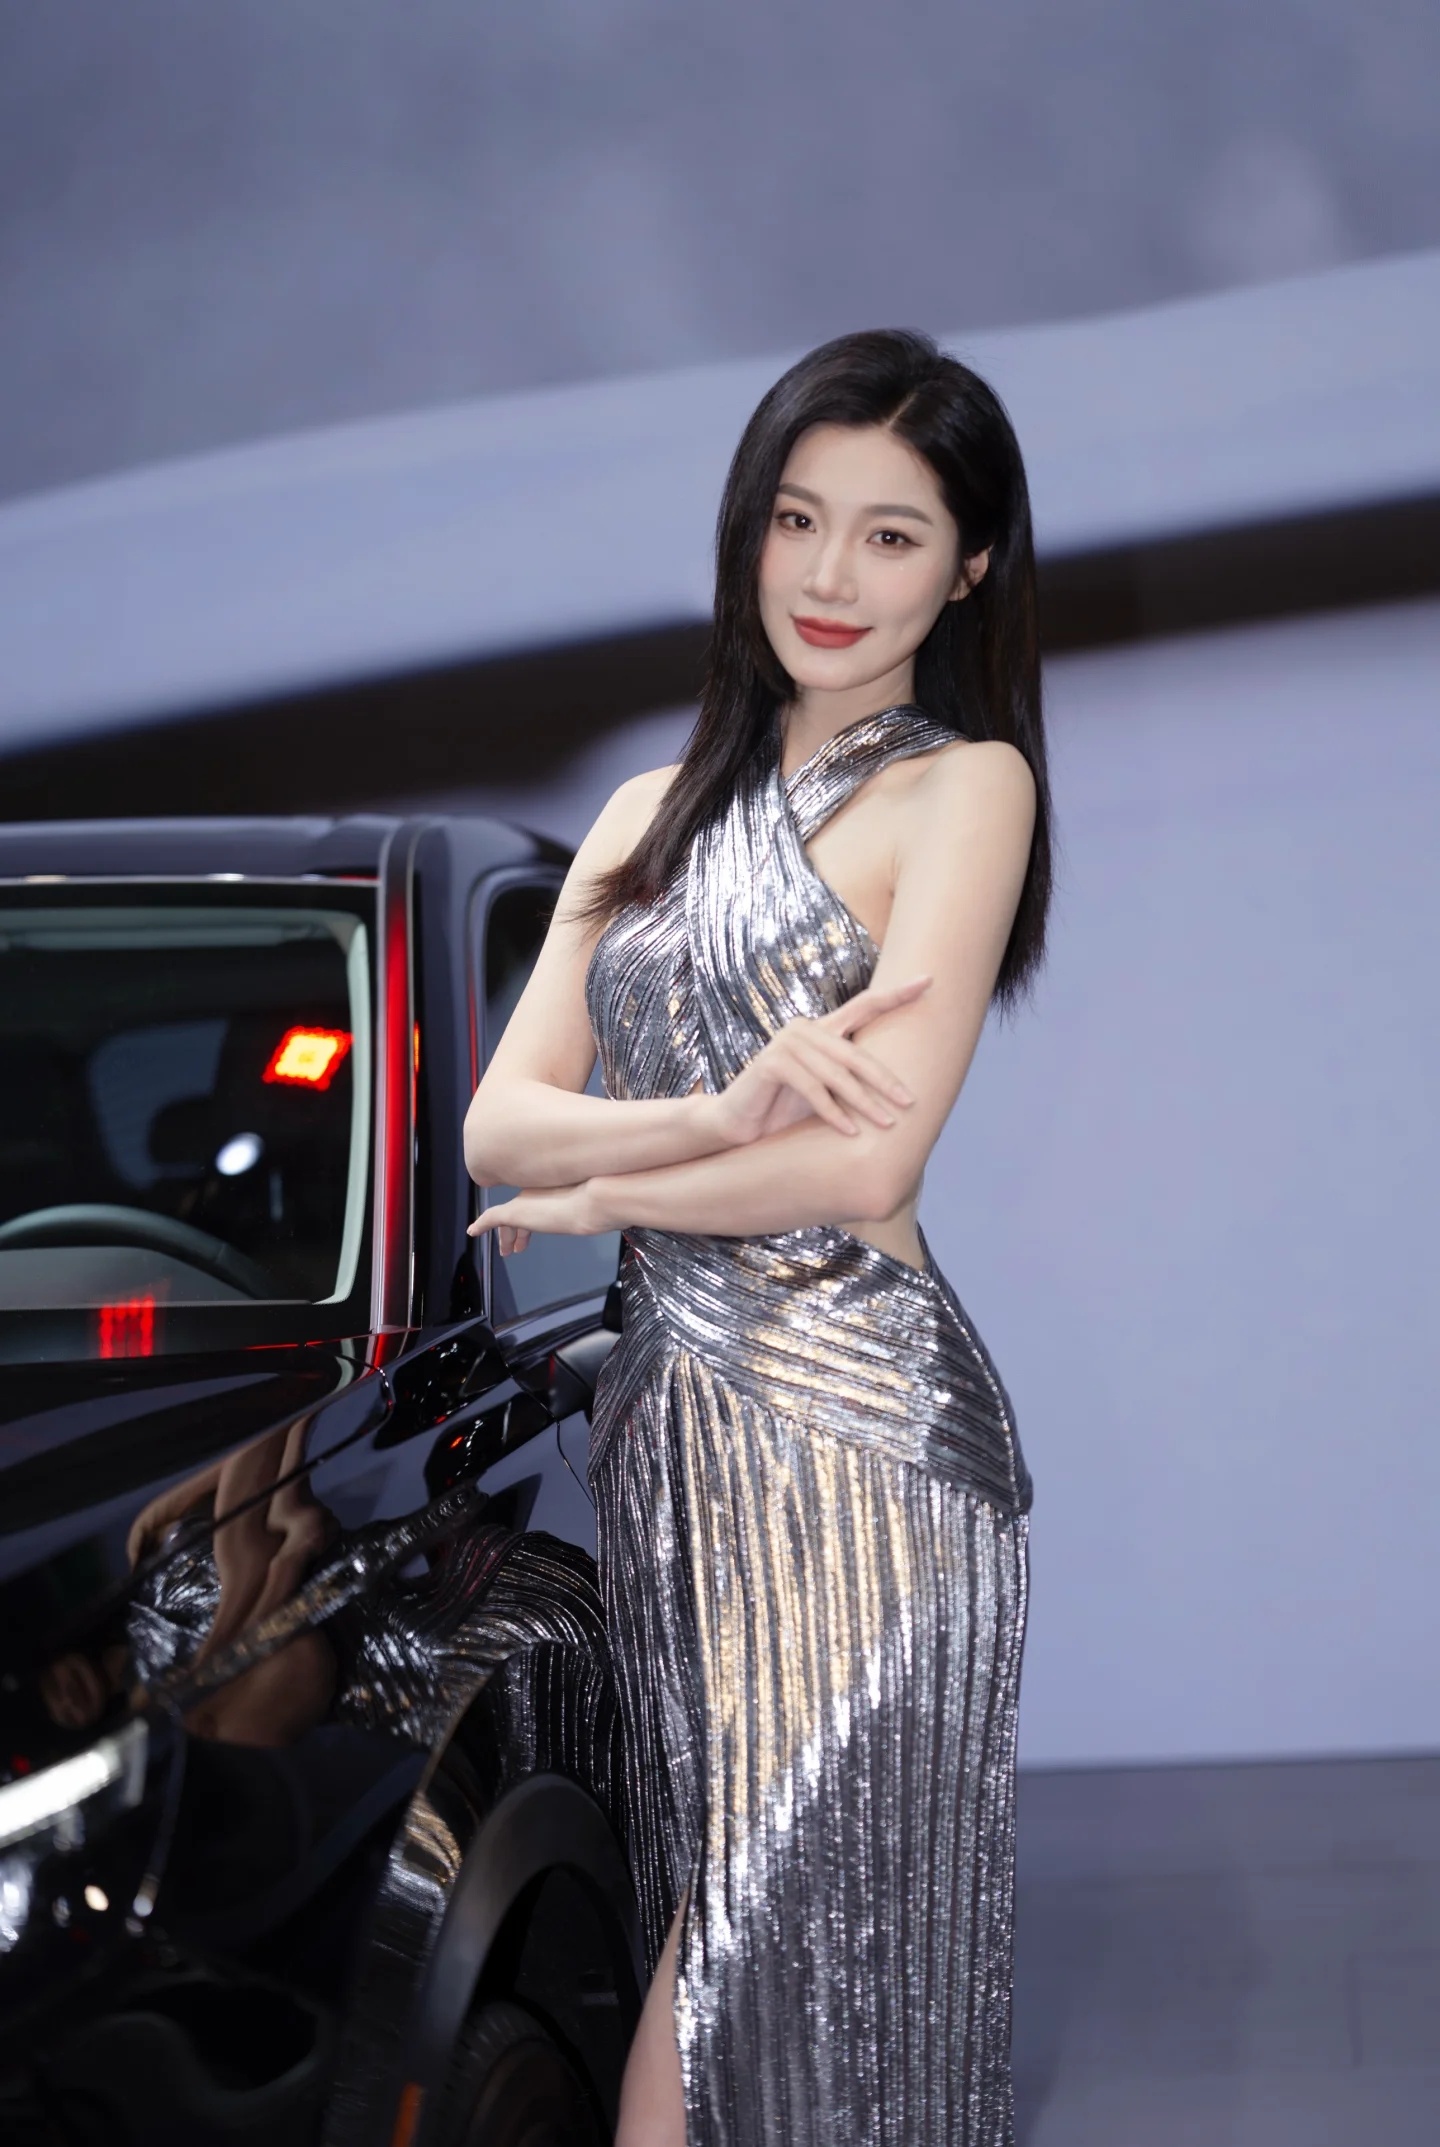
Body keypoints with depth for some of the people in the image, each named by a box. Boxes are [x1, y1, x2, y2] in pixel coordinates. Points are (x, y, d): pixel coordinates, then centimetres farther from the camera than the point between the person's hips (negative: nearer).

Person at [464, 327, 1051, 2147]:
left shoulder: (962, 784, -3)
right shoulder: (656, 812, 15)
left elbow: (868, 1165, -13)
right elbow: (498, 1124, 4)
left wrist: (598, 1190, 0)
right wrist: (726, 1113, -14)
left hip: (854, 1442, -6)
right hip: (669, 1425, 6)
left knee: (807, 1963, -2)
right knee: (715, 1949, 11)